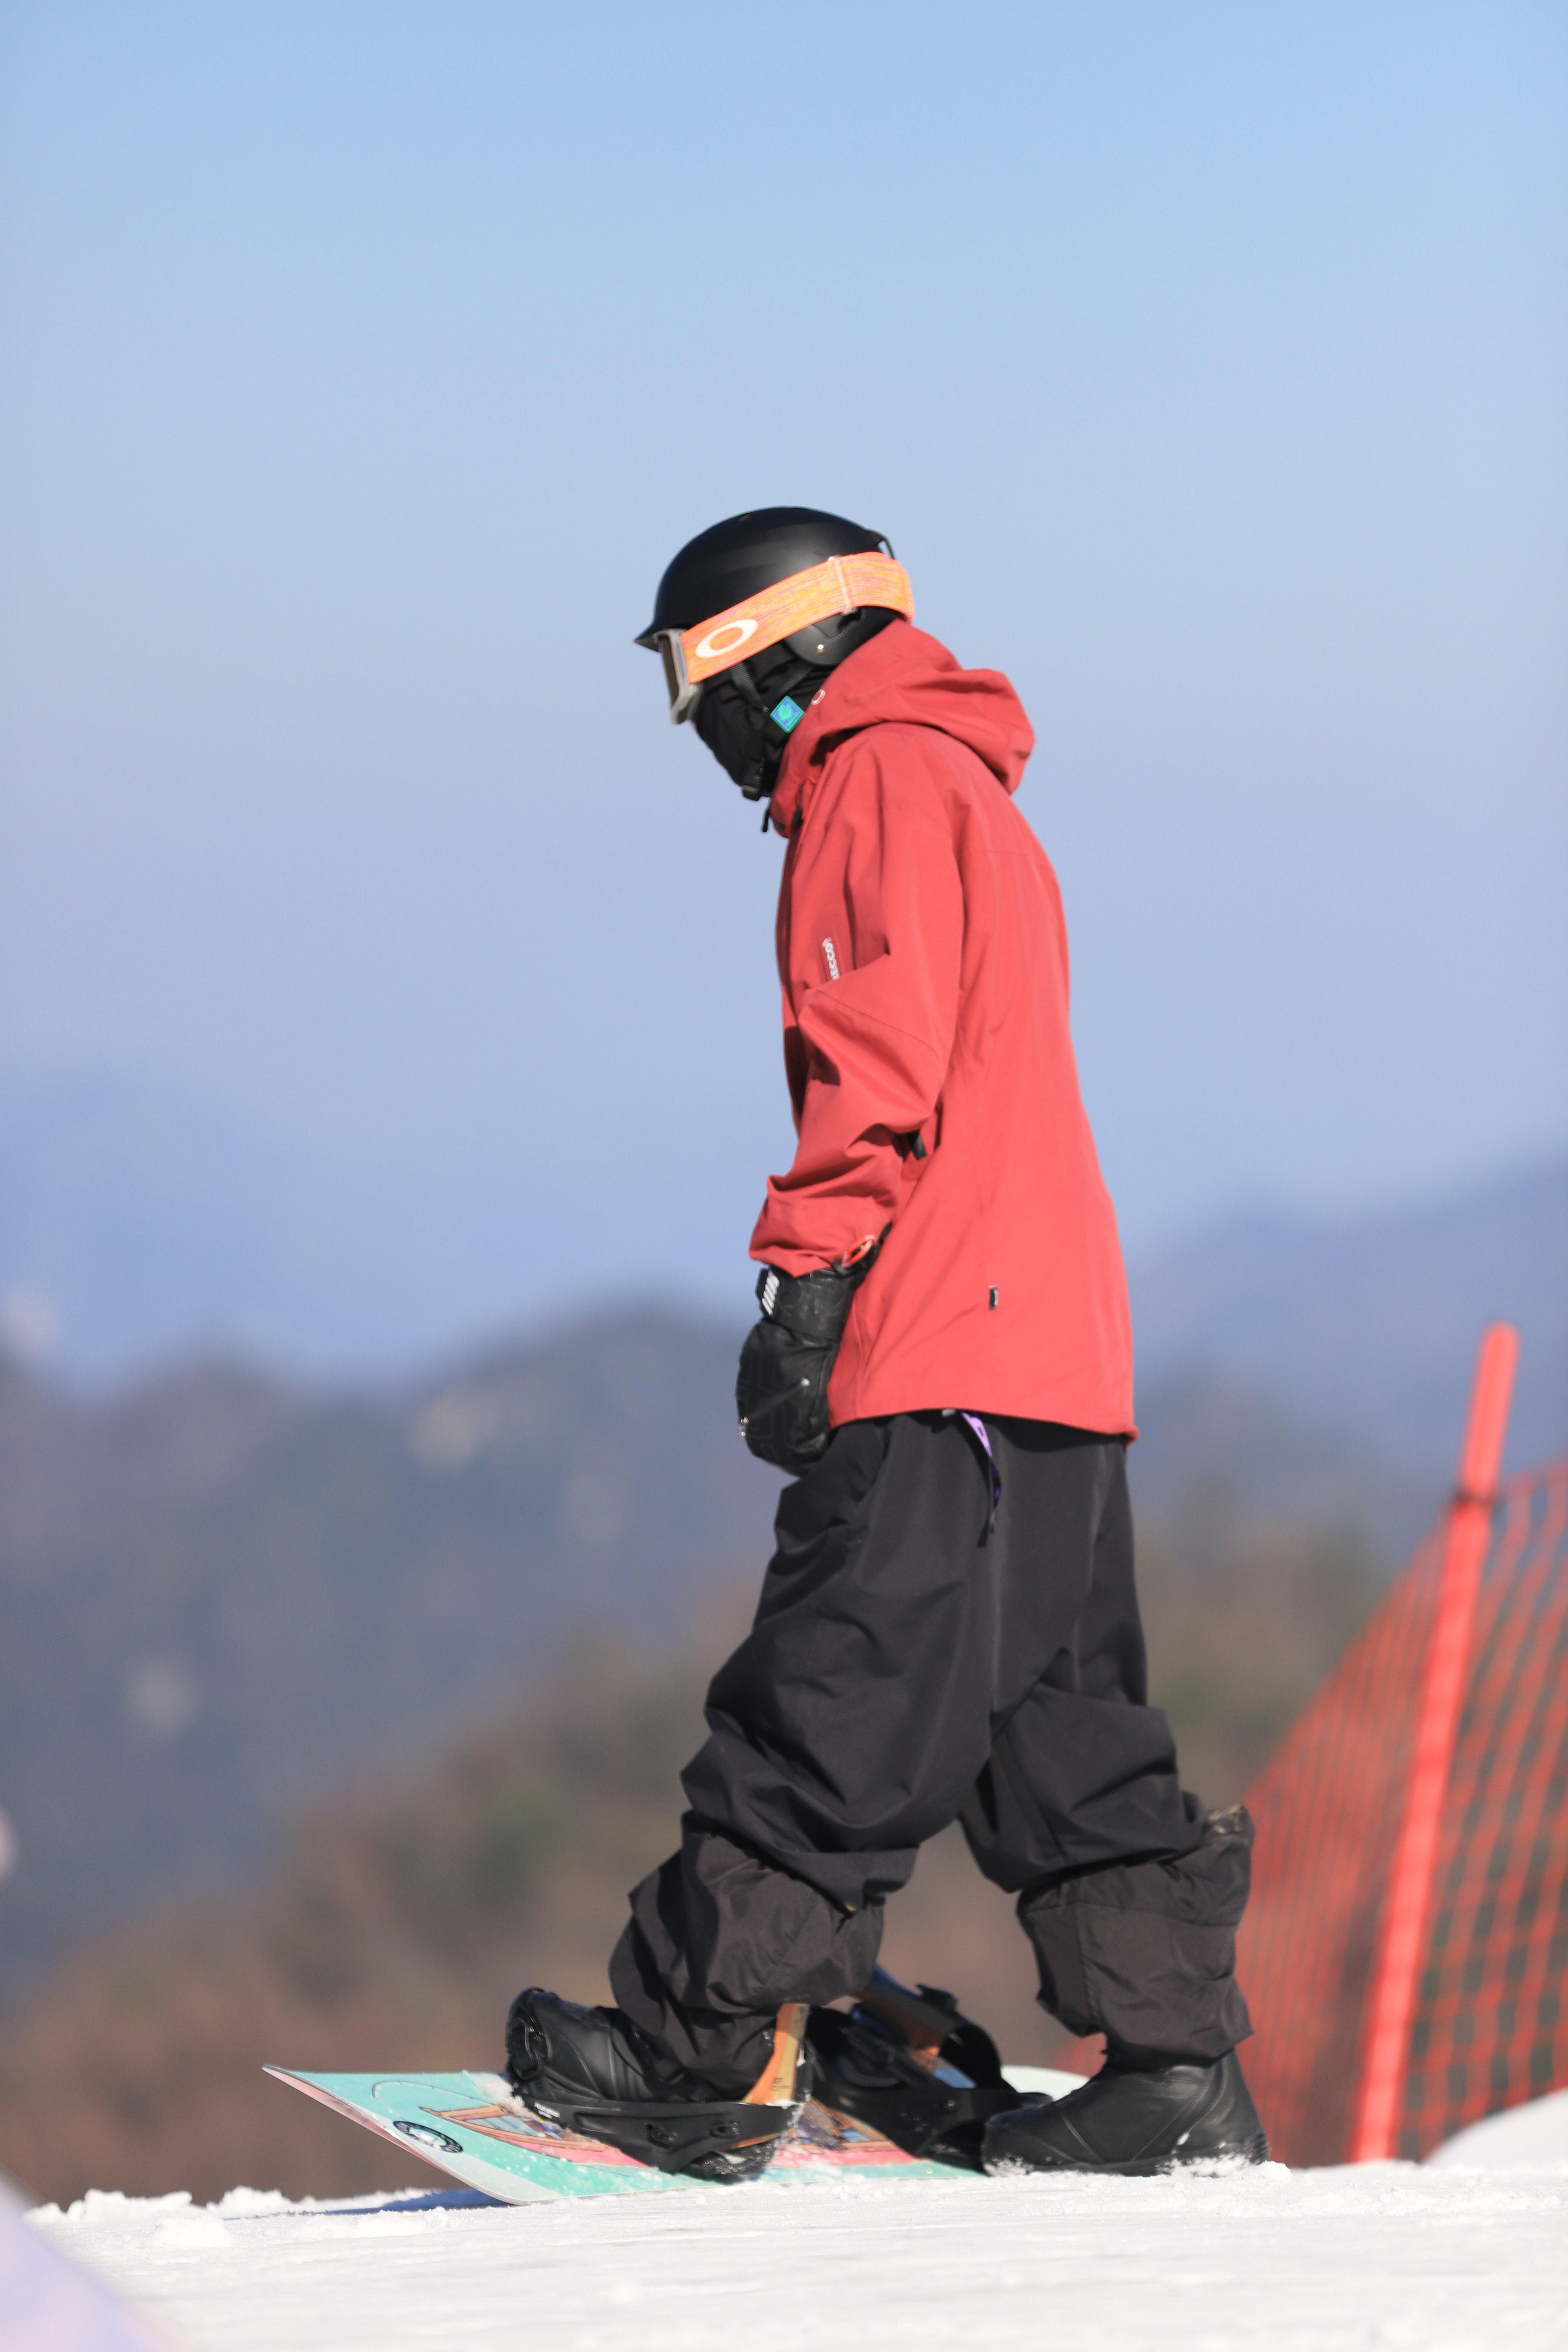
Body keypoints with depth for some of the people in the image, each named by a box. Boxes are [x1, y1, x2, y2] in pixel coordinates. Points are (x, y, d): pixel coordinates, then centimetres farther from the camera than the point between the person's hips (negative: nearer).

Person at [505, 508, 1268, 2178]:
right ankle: (1174, 2070, 2)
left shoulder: (883, 778, -4)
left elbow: (886, 1054, -16)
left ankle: (692, 2035, -5)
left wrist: (806, 1275, -19)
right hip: (1053, 1342, 10)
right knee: (1055, 1728, 7)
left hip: (942, 1342, -10)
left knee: (842, 1695, -7)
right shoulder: (968, 792, 27)